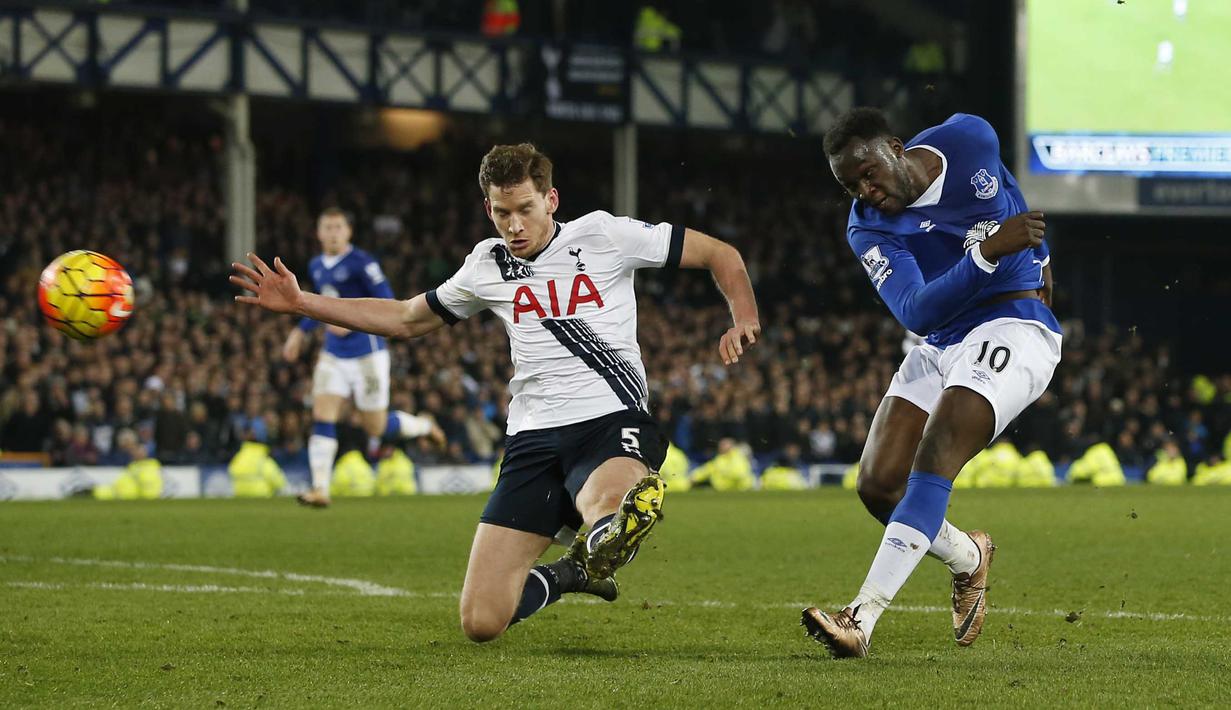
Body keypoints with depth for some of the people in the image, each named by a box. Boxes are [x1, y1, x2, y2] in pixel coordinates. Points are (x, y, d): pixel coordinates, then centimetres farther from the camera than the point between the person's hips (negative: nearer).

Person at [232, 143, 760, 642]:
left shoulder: (602, 235, 2)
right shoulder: (487, 267, 15)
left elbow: (721, 255, 8)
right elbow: (406, 319, 30)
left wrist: (743, 320, -10)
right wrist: (300, 303, 25)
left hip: (611, 421, -5)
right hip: (534, 435, 5)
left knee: (608, 512, -45)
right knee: (481, 622, -5)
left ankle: (595, 553, -8)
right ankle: (564, 577, 26)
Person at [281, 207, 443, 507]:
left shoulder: (361, 263, -14)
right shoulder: (317, 266, 10)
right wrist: (300, 332, 21)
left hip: (367, 355, -6)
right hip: (333, 355, 6)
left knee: (376, 428, 2)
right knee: (322, 418, -10)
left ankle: (422, 426, 33)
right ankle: (320, 489, -11)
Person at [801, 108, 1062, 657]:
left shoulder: (968, 140, -6)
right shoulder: (870, 230, -8)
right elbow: (914, 313, -23)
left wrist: (1037, 255, 30)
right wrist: (988, 252, -35)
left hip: (1014, 328, -4)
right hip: (941, 344, 4)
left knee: (933, 461, -22)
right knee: (879, 487, -3)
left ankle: (862, 617, -34)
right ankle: (968, 559, 27)